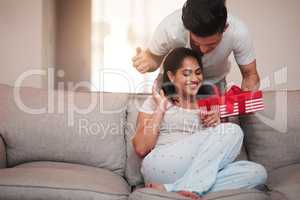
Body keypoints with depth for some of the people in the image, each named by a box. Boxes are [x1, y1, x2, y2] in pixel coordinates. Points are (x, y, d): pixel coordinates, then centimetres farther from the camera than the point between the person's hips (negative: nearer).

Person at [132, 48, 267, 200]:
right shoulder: (154, 102, 12)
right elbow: (141, 149, -1)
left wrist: (216, 125, 0)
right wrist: (160, 108, -1)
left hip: (196, 171, 5)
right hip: (161, 168, -5)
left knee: (258, 172, -19)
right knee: (232, 131, -16)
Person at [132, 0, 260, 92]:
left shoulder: (238, 33, -34)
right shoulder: (169, 28, -36)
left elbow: (250, 74, -19)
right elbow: (154, 57, -16)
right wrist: (147, 62, -41)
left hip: (214, 81, 1)